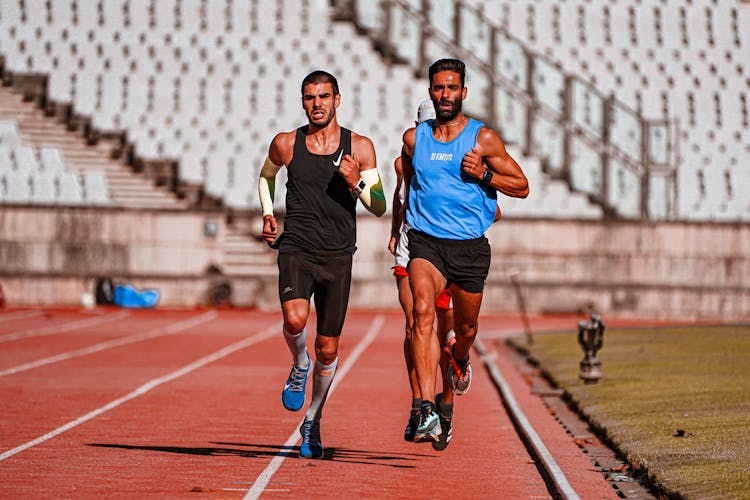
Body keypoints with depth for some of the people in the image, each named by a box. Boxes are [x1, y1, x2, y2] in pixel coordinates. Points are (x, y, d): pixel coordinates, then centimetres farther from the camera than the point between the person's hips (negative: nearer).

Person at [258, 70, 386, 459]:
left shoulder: (360, 147, 0)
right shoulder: (286, 144, 2)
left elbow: (379, 207, 2)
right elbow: (266, 176, 24)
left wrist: (356, 183, -16)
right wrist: (268, 216, 10)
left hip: (337, 257, 1)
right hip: (296, 250, -1)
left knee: (327, 350, 5)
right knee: (294, 319, -29)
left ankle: (312, 422, 27)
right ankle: (299, 367, 5)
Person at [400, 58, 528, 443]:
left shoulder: (483, 139, -1)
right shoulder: (414, 138, 6)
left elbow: (522, 187, 3)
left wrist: (483, 174, -12)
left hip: (470, 247, 0)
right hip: (425, 242, 0)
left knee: (466, 326, 14)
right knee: (423, 312, -25)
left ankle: (460, 358, 55)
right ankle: (427, 411, -32)